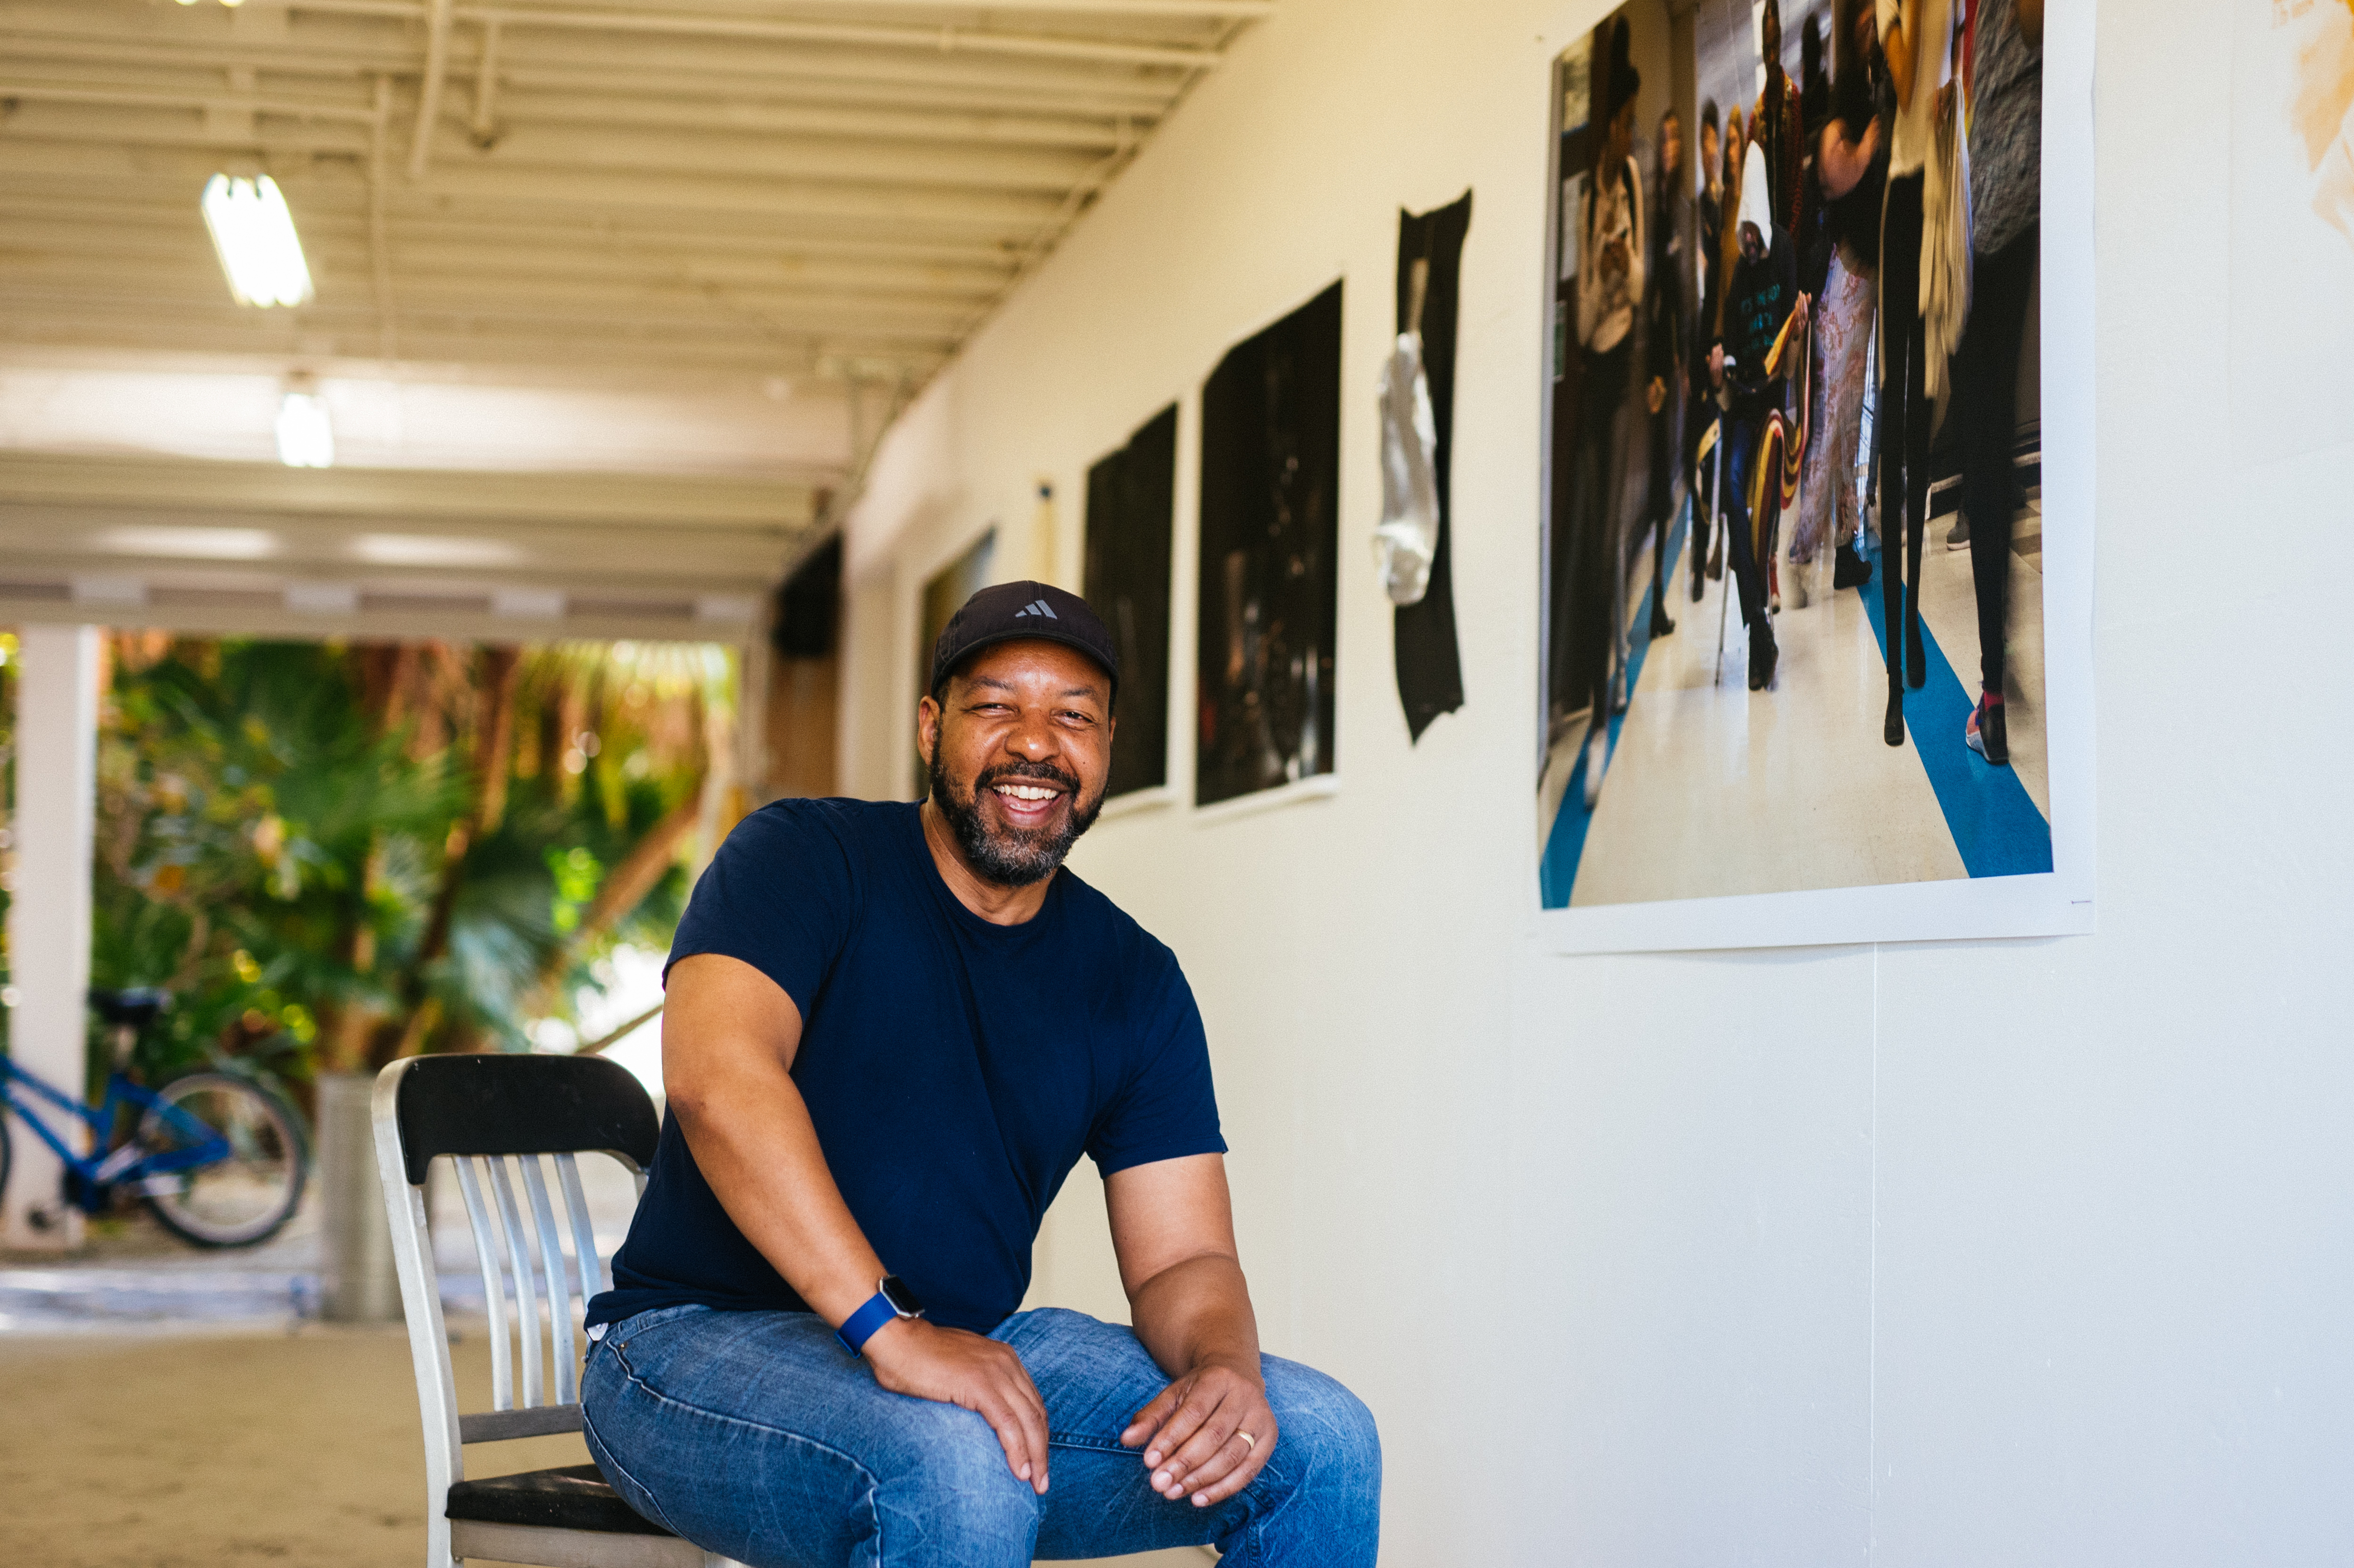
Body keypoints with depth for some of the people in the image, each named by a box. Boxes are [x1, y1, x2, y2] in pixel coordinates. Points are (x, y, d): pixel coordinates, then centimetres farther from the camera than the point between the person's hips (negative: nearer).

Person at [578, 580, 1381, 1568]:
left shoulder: (1134, 984, 6)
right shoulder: (807, 858, -8)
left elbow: (1181, 1258, 4)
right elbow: (717, 1075, -26)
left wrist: (1224, 1370, -22)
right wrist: (892, 1331, -35)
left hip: (971, 1348, 5)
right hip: (703, 1341, -5)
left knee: (1318, 1441, -11)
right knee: (955, 1468, -36)